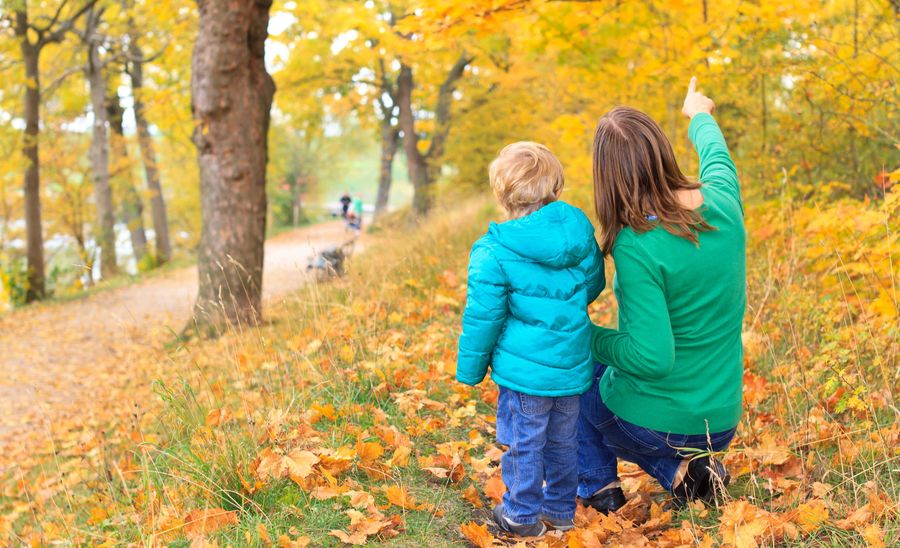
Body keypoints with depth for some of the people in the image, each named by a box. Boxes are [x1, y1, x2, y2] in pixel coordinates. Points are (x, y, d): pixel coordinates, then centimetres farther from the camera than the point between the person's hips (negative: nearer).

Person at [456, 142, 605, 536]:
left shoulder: (494, 252, -16)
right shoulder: (580, 232, -2)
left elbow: (482, 318, -12)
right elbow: (594, 285, 14)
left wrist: (470, 369, 2)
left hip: (524, 370, -5)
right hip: (573, 366, 5)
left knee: (523, 442, 10)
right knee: (563, 441, 20)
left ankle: (523, 515, 24)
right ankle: (561, 510, 35)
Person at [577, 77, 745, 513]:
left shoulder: (635, 245, -28)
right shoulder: (722, 202, -9)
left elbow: (652, 358, -28)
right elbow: (717, 154, 16)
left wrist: (590, 338, -12)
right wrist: (700, 116, 37)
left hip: (651, 422, -5)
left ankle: (597, 488, 24)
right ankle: (691, 464, 16)